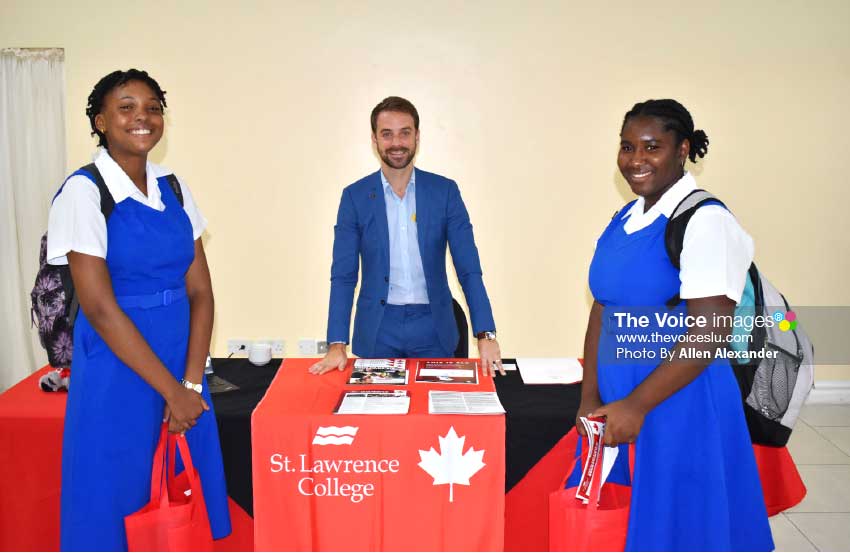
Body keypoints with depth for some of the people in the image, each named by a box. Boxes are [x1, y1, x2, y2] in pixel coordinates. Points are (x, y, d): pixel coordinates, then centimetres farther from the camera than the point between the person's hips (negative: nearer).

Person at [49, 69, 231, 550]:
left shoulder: (174, 190, 5)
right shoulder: (84, 192, -10)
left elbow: (201, 291, 3)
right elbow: (100, 308, -15)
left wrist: (192, 382, -8)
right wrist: (171, 389, -14)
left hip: (182, 365, 5)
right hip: (118, 366, -5)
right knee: (117, 500, 7)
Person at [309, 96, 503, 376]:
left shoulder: (445, 191, -1)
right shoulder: (355, 196, -1)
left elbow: (468, 269, -4)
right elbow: (343, 276, -2)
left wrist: (486, 335, -14)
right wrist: (337, 345, -11)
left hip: (433, 327, 0)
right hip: (378, 330, 0)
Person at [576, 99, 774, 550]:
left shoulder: (705, 221, -14)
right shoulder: (624, 219, 9)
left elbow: (709, 333, -20)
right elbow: (602, 312, 9)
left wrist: (637, 406, -20)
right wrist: (591, 397, 1)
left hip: (680, 406, -7)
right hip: (617, 407, 7)